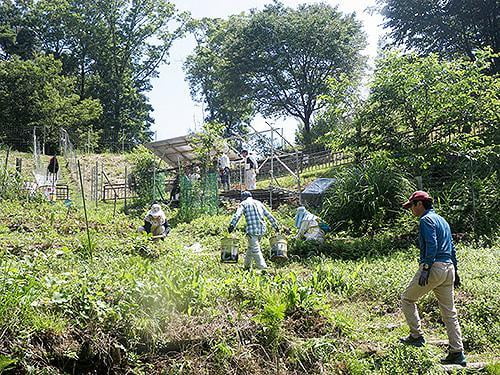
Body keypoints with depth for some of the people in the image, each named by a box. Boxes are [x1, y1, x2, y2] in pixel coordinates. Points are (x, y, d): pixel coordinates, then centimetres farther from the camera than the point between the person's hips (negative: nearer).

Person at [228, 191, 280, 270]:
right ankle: (247, 266, 29)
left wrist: (232, 225, -21)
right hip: (262, 229, 6)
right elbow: (269, 215, 24)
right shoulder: (258, 203, 23)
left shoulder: (244, 203, 7)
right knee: (251, 248, 20)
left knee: (255, 250, -6)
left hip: (252, 230, -6)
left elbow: (237, 215, -11)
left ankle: (263, 268, -15)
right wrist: (276, 225, 29)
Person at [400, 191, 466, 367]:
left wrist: (425, 269, -25)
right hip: (448, 268, 9)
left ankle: (416, 336, 6)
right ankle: (457, 353, 9)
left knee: (407, 299, 8)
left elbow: (432, 245, -20)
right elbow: (452, 248, 23)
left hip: (434, 267, -9)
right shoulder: (442, 220, 22)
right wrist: (454, 271, 25)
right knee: (449, 312, 9)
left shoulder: (426, 220, -6)